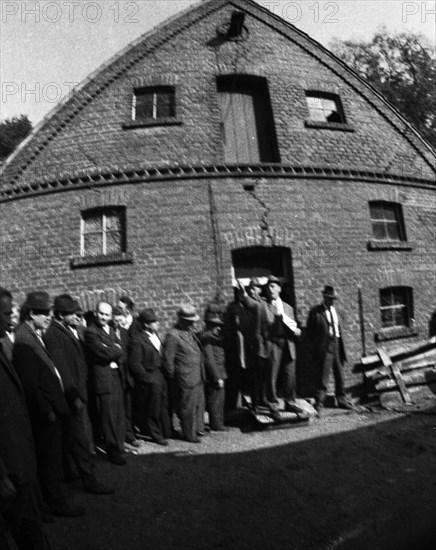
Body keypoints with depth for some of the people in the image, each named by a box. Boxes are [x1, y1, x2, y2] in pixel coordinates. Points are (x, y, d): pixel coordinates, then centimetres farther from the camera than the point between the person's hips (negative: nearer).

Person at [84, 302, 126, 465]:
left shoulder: (111, 330, 17)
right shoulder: (91, 332, -10)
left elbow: (120, 352, 11)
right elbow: (105, 353, -19)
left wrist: (112, 349, -7)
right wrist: (116, 349, -3)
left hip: (117, 376, 7)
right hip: (104, 378, -7)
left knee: (119, 415, 13)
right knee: (109, 416, 0)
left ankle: (118, 445, 28)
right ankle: (112, 451, 11)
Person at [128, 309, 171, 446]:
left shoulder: (154, 335, 8)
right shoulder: (136, 339, -18)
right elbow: (135, 364, -17)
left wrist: (164, 374, 10)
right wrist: (147, 377, -15)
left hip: (160, 376, 7)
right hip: (150, 379, -7)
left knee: (163, 406, 15)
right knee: (153, 410, 9)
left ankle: (166, 432, 31)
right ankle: (156, 435, 26)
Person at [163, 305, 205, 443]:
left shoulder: (190, 331, 9)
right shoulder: (173, 336, -18)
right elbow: (168, 360, -15)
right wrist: (173, 378, -7)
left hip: (198, 377, 8)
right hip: (186, 379, -8)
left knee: (199, 403, 19)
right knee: (188, 406, 5)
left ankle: (198, 428, 36)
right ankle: (189, 434, 21)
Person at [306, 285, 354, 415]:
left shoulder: (334, 311, 14)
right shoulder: (315, 312, -6)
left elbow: (339, 330, 16)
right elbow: (310, 332, -3)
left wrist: (342, 349, 11)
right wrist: (318, 345, -5)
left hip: (336, 346, 7)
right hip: (324, 348, -6)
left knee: (339, 375, 15)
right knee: (323, 377, -8)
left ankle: (342, 400, 30)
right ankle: (318, 404, -3)